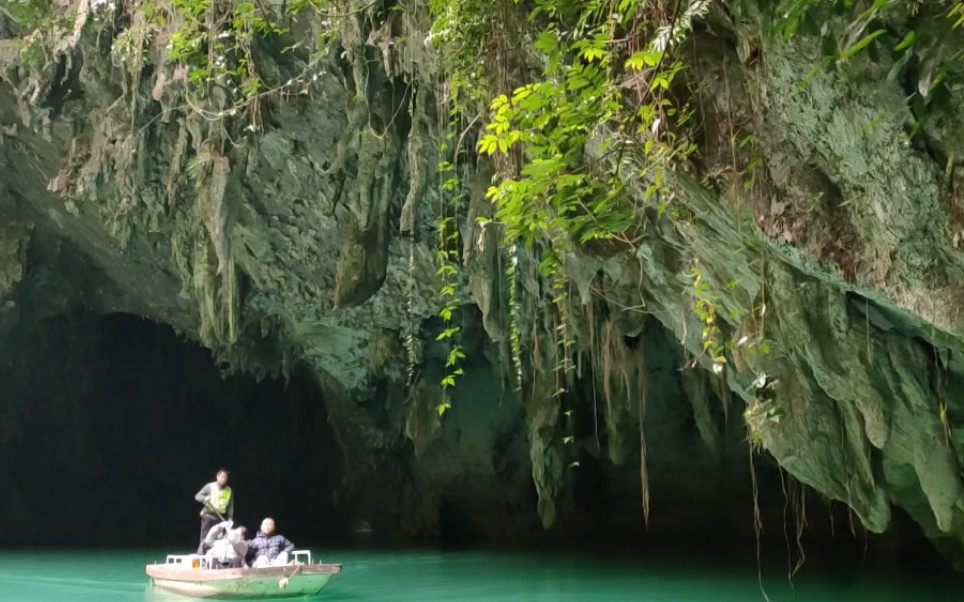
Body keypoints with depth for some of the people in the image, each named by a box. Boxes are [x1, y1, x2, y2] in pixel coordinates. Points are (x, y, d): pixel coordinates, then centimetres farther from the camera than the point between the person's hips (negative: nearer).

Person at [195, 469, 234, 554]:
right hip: (209, 515, -3)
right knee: (205, 537, -6)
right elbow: (197, 496, -1)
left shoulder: (229, 490, 7)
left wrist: (230, 518, 0)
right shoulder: (210, 486, -2)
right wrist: (204, 498, -22)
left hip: (221, 517, 3)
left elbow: (231, 506, 9)